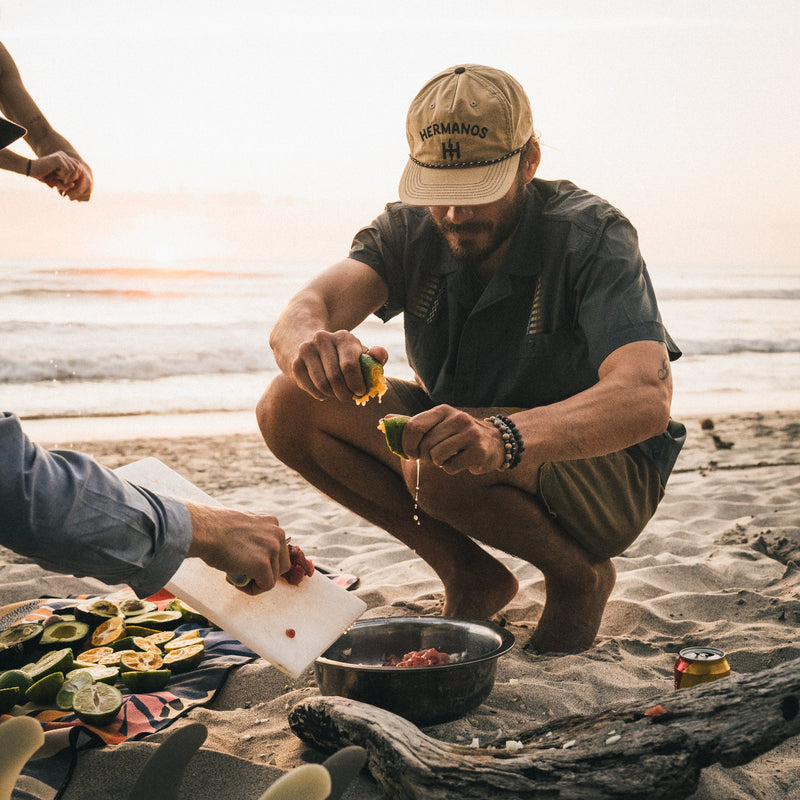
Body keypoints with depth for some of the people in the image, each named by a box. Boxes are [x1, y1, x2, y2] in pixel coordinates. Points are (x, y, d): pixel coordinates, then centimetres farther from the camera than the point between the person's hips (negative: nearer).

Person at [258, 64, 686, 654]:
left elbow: (647, 397, -39)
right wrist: (311, 341, -53)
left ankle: (579, 576, -4)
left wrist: (503, 438, -57)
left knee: (438, 464, -36)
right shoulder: (410, 229, -9)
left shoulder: (591, 236, -23)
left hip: (603, 469, -5)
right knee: (291, 408, -13)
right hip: (468, 439, 6)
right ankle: (471, 577, 0)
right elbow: (300, 313, -26)